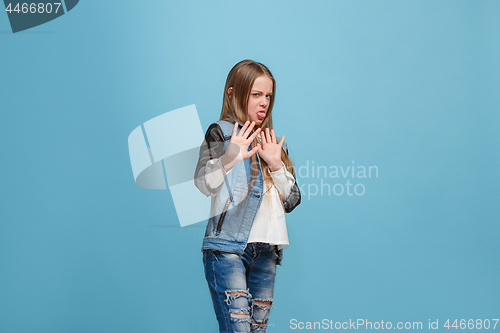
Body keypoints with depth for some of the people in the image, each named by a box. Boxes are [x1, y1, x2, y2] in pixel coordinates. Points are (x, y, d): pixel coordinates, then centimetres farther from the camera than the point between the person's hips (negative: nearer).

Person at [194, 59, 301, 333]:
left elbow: (292, 202, 13)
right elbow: (204, 184, -15)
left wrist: (276, 165, -2)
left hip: (266, 251, 6)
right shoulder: (221, 133, 2)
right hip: (227, 248, -6)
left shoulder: (273, 142, 19)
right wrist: (229, 159, -34)